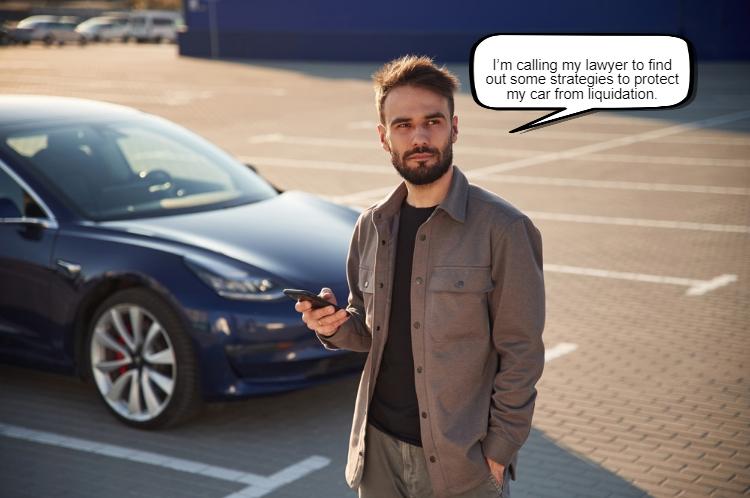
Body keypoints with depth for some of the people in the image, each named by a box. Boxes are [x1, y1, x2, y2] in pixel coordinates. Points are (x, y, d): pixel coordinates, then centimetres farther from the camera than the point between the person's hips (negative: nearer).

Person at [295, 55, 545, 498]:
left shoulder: (501, 229, -12)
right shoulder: (372, 227, 5)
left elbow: (521, 357, -10)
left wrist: (498, 454, -12)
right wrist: (336, 326, -5)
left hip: (460, 462, -5)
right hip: (379, 447, 5)